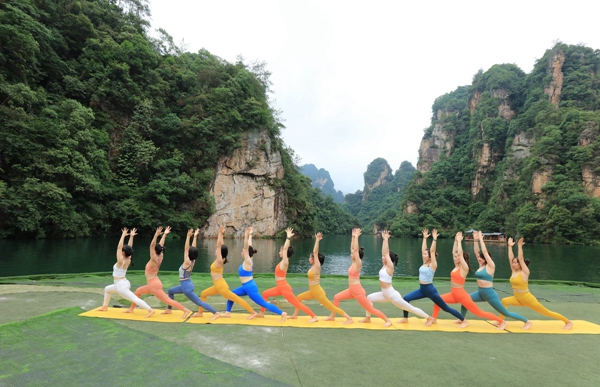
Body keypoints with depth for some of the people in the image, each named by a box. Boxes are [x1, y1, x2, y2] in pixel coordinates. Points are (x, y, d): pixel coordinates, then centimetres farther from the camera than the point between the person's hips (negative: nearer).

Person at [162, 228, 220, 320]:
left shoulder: (187, 262, -21)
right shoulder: (193, 261, -1)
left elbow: (186, 249, -27)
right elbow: (193, 248, 3)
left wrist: (188, 236, -32)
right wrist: (195, 236, 8)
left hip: (187, 287, -9)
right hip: (186, 285, 9)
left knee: (199, 302, -7)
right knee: (170, 291, 26)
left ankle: (216, 313, -8)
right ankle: (169, 310, 38)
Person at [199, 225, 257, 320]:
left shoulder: (219, 261, -18)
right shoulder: (219, 260, 5)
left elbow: (219, 246, -24)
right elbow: (220, 245, 10)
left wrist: (220, 233, -24)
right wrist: (221, 234, 11)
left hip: (221, 287, -9)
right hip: (218, 286, 9)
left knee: (236, 299, -3)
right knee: (203, 294, 18)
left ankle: (253, 313, 4)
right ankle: (200, 312, 28)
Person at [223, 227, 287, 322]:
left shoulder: (247, 262, -17)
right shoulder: (248, 260, 4)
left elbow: (246, 247, -28)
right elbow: (249, 247, 11)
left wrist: (247, 235, -35)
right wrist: (250, 235, 19)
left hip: (250, 287, -9)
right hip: (246, 287, 9)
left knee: (264, 303, -4)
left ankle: (282, 313, 1)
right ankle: (227, 313, 27)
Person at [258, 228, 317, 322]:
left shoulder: (285, 262, -17)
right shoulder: (283, 261, 6)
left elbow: (285, 248, -26)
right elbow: (285, 248, 14)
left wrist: (288, 237, -23)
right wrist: (288, 237, 13)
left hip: (284, 288, -9)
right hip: (280, 288, 9)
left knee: (297, 304, -3)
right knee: (265, 294, 14)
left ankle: (314, 317, 5)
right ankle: (261, 313, 25)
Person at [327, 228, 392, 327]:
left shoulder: (358, 264, -16)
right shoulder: (354, 262, 4)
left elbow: (356, 250, -25)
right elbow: (352, 248, 9)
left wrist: (357, 236, -22)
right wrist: (353, 236, 7)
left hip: (358, 291, -9)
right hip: (352, 290, 9)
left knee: (370, 309, 1)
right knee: (336, 297, 11)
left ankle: (388, 320, 14)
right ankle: (332, 316, 23)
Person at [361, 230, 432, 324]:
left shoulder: (390, 267, -16)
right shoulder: (385, 265, 4)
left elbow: (386, 253, -21)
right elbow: (384, 252, 1)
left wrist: (386, 239, -19)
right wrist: (384, 239, 1)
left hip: (392, 295, -8)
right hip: (385, 294, 8)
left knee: (410, 308, 5)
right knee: (369, 298, 5)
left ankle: (429, 318, 22)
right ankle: (368, 318, 14)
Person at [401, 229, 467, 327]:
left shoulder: (432, 265, -13)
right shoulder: (424, 263, 5)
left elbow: (432, 251, -22)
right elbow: (423, 249, 5)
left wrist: (435, 239, -26)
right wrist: (425, 238, 7)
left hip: (430, 290, -7)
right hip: (422, 289, 7)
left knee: (445, 308, 4)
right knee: (406, 298, -5)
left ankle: (464, 321, 22)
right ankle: (405, 318, 10)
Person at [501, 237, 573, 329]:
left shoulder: (524, 272, -15)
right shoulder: (514, 272, 1)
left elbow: (521, 259, -25)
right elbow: (510, 258, 0)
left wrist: (520, 246, -26)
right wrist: (510, 246, 2)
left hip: (528, 299, -6)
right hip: (517, 299, 6)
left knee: (546, 312, 9)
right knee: (504, 301, -14)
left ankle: (568, 322, 32)